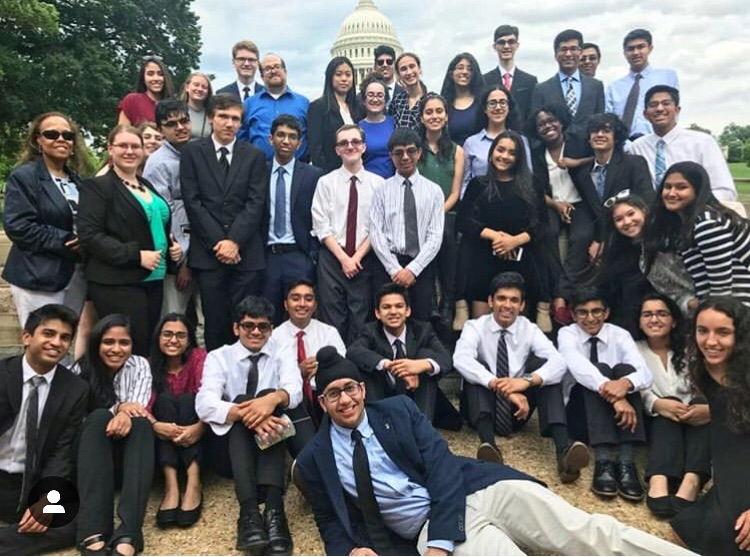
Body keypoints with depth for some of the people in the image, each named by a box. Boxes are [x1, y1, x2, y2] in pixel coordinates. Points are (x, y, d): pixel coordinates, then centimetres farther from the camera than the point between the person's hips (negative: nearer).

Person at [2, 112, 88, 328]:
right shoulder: (23, 176, -4)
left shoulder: (77, 180, 17)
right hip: (39, 278, -6)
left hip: (76, 275, 6)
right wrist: (65, 241, -18)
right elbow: (17, 226, -14)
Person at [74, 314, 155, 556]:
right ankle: (93, 533, -47)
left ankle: (128, 536, -49)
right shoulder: (82, 368, -1)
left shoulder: (140, 365, 1)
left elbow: (138, 408, -13)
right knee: (99, 417, -31)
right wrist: (118, 407, -29)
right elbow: (84, 416, -10)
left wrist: (126, 414, -39)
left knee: (140, 422, -32)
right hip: (92, 455, 0)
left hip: (130, 451, 1)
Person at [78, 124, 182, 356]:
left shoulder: (147, 186, 18)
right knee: (131, 351, -7)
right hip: (117, 283, -7)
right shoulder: (97, 186, -5)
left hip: (153, 280, 7)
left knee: (149, 348, 10)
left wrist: (173, 246, 8)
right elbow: (89, 235, -14)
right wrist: (135, 255, -20)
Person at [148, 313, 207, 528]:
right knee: (165, 399, -24)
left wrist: (199, 427, -41)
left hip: (193, 437, -1)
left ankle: (193, 481, -42)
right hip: (164, 437, 1)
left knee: (187, 399, -26)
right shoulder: (151, 364, 0)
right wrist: (155, 424, -38)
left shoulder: (199, 357, -6)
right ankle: (170, 484, -40)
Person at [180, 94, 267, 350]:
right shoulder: (192, 152, 7)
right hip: (208, 251, -1)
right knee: (215, 320, 1)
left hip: (246, 252, 1)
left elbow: (255, 203, 1)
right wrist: (217, 242, -8)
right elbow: (192, 201, -1)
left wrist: (235, 241, -10)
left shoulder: (254, 155, 10)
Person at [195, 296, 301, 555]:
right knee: (241, 400, -29)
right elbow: (205, 404, -17)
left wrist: (274, 398, -39)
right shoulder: (218, 357, 2)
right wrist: (244, 413, -36)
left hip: (271, 440, 1)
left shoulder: (280, 353, 5)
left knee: (268, 395, -27)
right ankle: (249, 511, -47)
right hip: (232, 443, 0)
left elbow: (295, 389, -15)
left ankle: (274, 508, -43)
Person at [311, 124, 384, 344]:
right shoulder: (326, 182, 2)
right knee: (332, 317, 3)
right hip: (332, 257, 0)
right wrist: (343, 258, -9)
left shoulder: (377, 183, 2)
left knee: (360, 318, 4)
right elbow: (321, 227, -2)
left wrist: (357, 257, -8)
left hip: (364, 259, 0)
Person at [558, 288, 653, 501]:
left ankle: (626, 463, -38)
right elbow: (577, 365, -29)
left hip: (618, 415, 2)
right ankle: (604, 462, -43)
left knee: (624, 369, -26)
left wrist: (626, 383, -42)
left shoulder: (620, 335, 0)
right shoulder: (567, 334, -5)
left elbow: (645, 373, -18)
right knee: (601, 369, -29)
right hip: (579, 410, -2)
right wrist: (608, 389, -46)